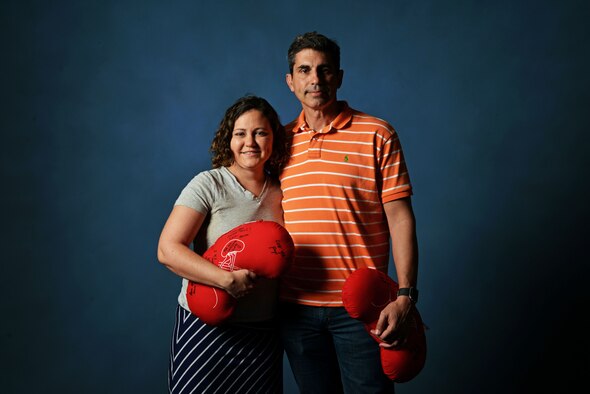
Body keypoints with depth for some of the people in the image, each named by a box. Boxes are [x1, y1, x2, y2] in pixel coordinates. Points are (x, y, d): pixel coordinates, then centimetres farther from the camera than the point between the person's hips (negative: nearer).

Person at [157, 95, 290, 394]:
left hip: (264, 333, 4)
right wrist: (227, 279, -26)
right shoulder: (209, 184, -9)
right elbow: (167, 250, -17)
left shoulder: (282, 192, 6)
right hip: (206, 327, -4)